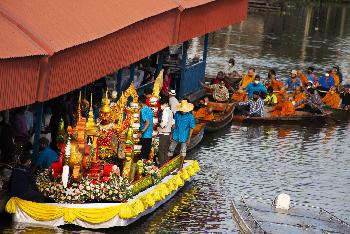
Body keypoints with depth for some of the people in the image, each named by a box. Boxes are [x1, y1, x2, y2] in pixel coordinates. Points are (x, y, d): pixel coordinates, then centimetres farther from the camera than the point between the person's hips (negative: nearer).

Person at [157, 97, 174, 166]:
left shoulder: (165, 112, -16)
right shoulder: (170, 112, 11)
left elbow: (164, 123, -25)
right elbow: (172, 122, 18)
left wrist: (159, 126, -7)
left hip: (163, 134, -9)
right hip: (168, 133, 9)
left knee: (161, 151, -4)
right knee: (165, 151, 14)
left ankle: (161, 165, -4)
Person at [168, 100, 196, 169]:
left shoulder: (190, 117, -14)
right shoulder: (177, 114, -4)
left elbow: (191, 128, -9)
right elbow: (174, 124, 6)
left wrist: (189, 139, -9)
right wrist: (172, 134, 8)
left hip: (184, 137, -3)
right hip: (176, 135, 3)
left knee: (183, 151, 9)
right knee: (171, 149, 10)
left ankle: (181, 164, 22)